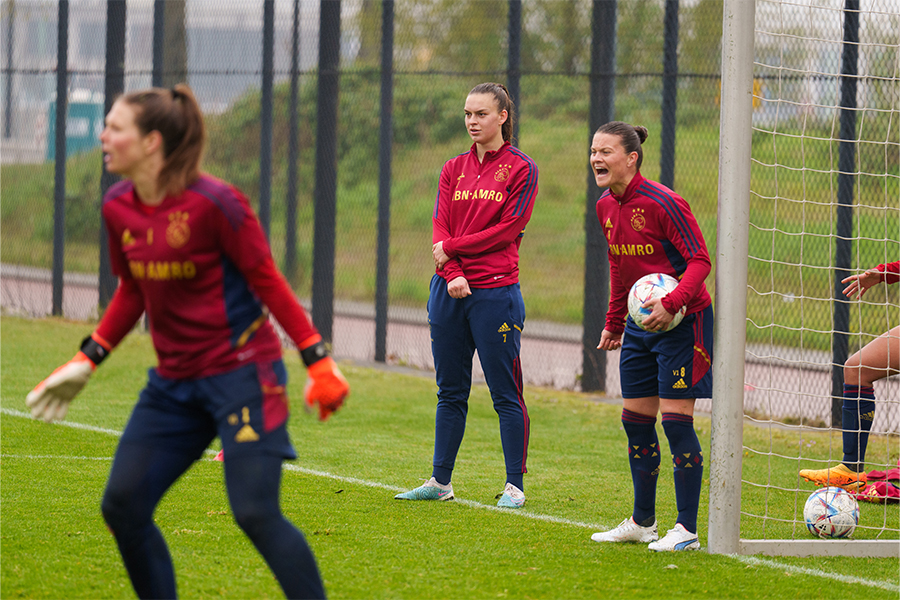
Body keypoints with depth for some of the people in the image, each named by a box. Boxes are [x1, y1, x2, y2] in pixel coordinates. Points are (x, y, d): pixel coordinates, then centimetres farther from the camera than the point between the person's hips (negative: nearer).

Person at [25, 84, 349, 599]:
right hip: (173, 382, 7)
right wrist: (88, 361, 16)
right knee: (122, 505, 1)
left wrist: (318, 360, -13)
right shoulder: (118, 208, 2)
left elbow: (267, 282, -11)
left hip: (240, 371, -7)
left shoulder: (214, 203, -17)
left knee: (257, 514, -14)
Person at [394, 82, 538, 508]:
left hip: (496, 292, -5)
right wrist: (451, 275, -11)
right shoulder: (454, 169, 13)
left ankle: (515, 486, 3)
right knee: (450, 391, 11)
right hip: (449, 290, 5)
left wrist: (453, 246, -8)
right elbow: (440, 228, 4)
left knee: (505, 394, -2)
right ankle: (440, 482, 17)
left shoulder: (520, 169, -2)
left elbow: (507, 229, -9)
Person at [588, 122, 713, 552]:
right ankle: (642, 523, 23)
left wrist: (671, 303, -31)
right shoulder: (606, 207, 6)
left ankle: (686, 529, -4)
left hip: (682, 321, -8)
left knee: (676, 420, -9)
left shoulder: (661, 203, -19)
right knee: (635, 420, 11)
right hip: (640, 323, 8)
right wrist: (614, 322, 20)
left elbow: (700, 260, -19)